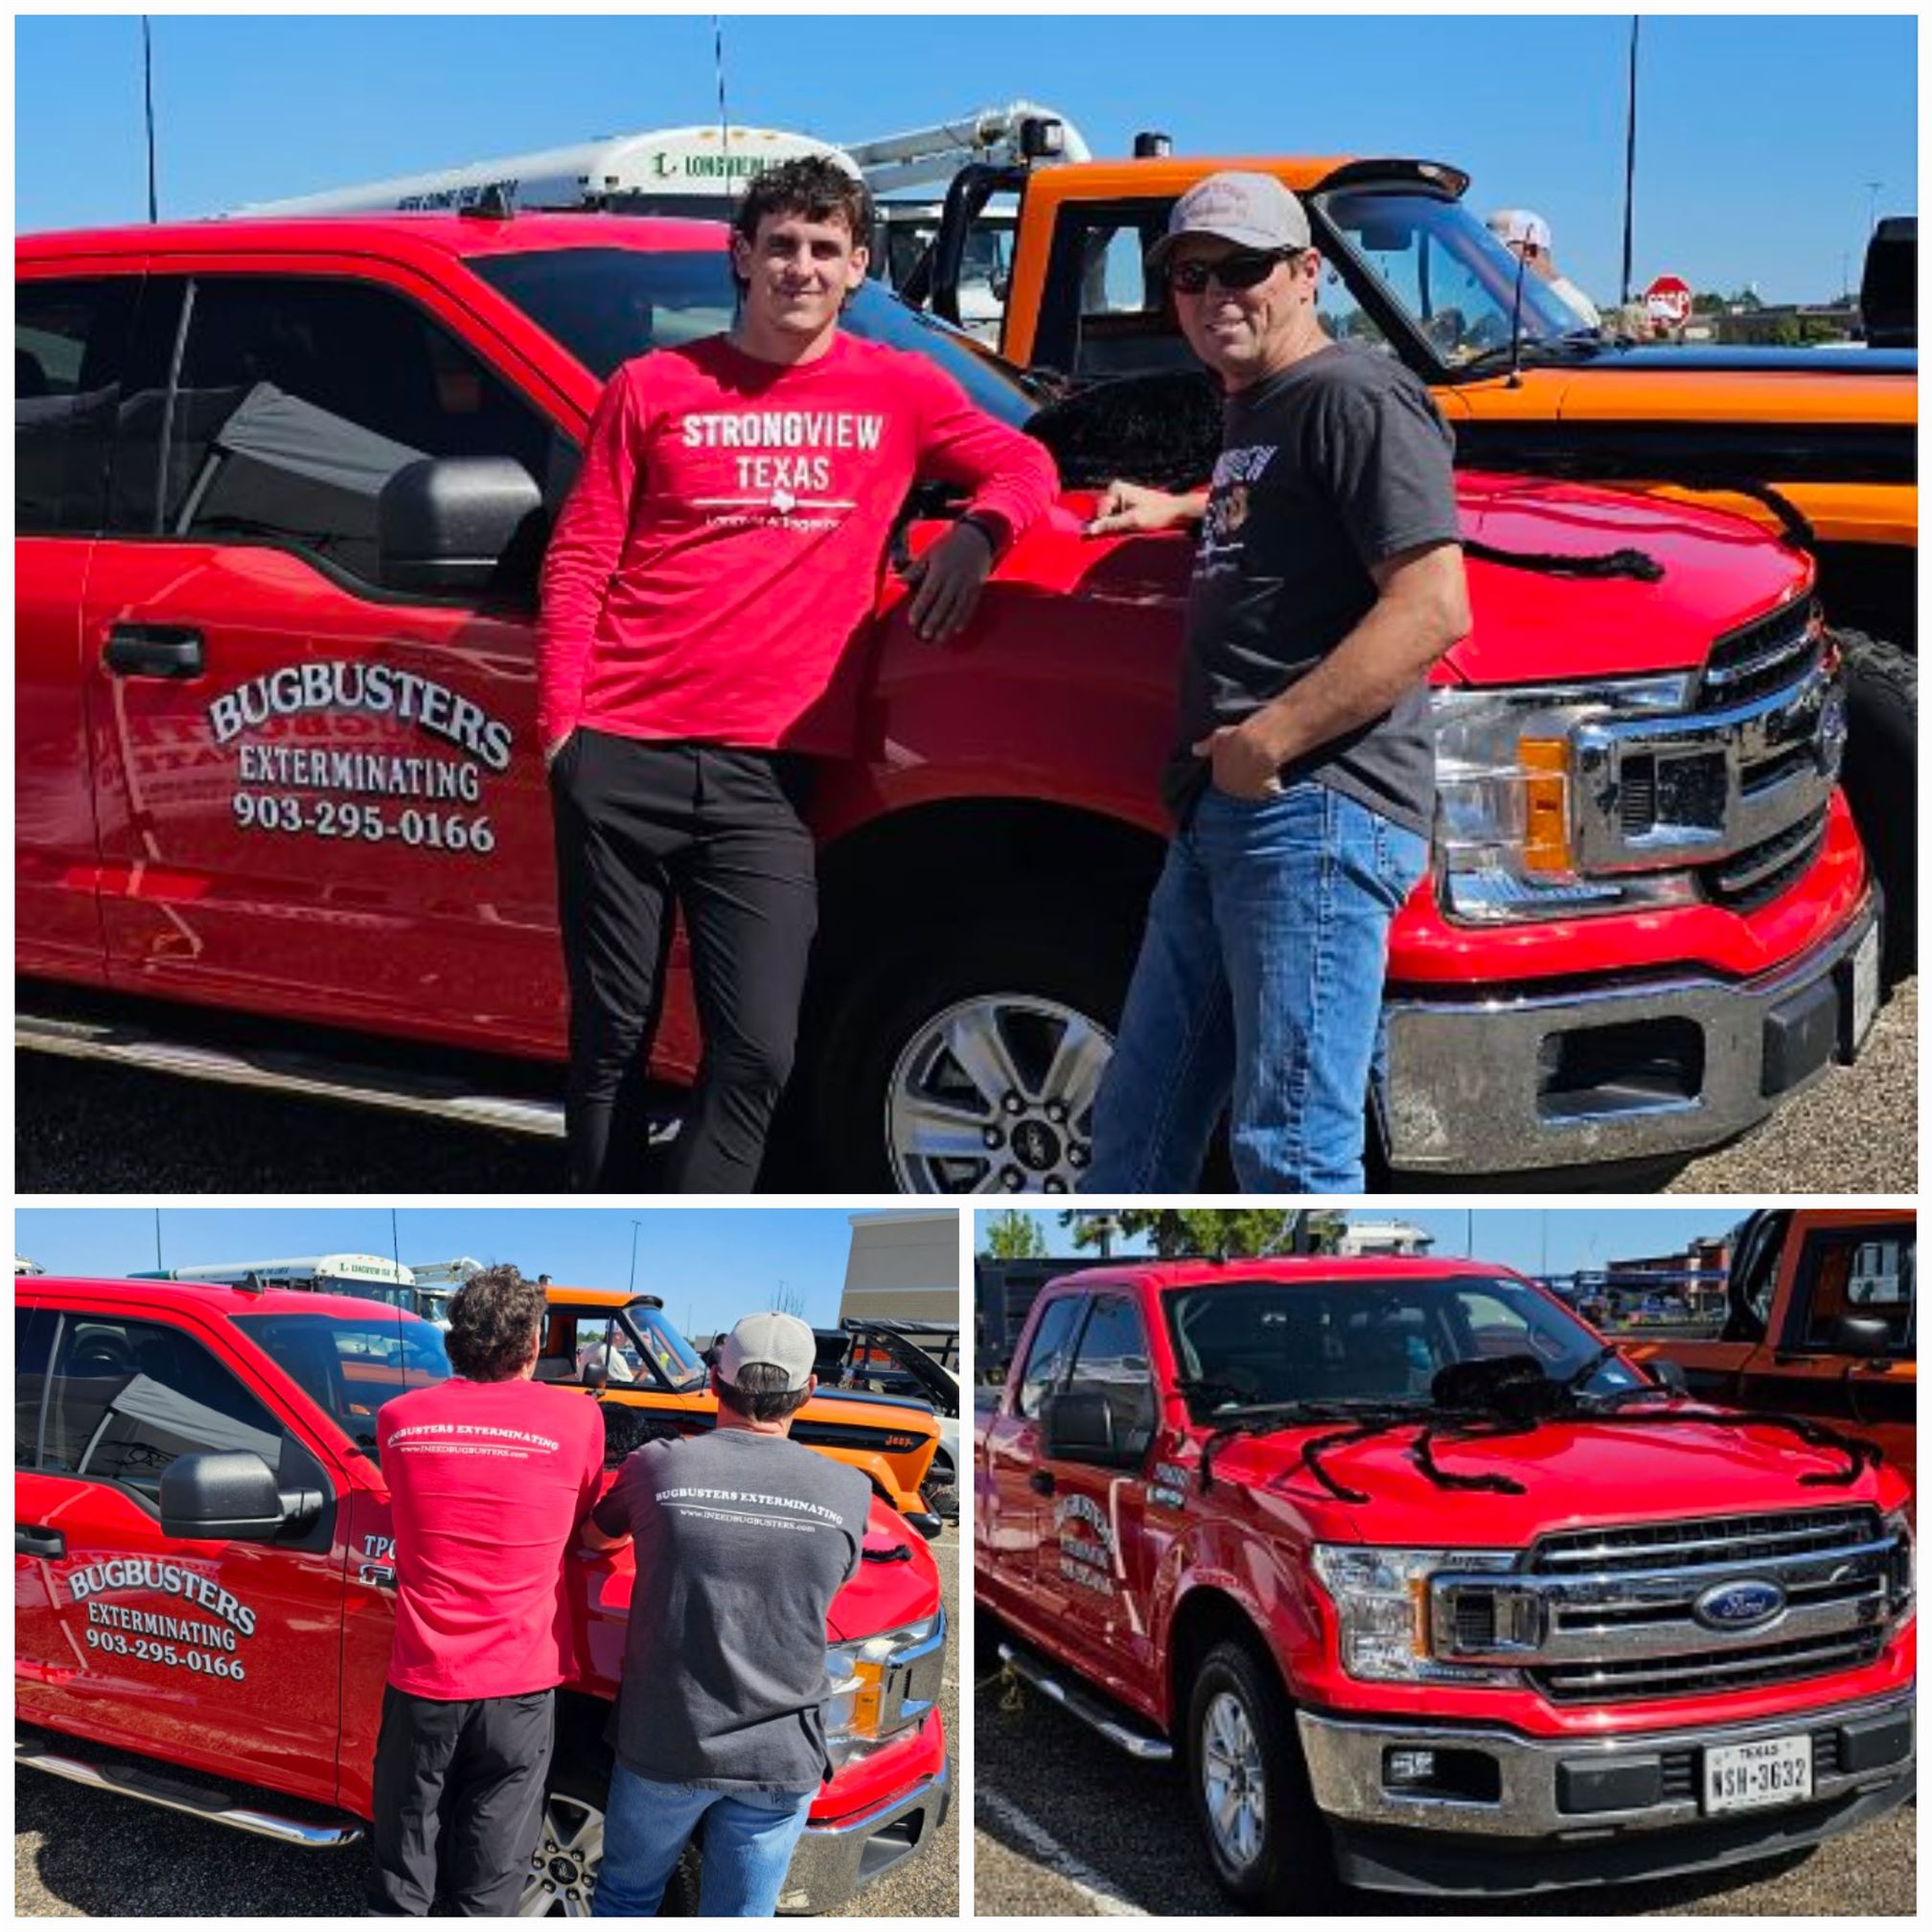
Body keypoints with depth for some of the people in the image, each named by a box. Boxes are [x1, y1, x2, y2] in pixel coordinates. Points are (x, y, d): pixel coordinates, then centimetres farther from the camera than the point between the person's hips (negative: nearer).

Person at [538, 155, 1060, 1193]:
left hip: (767, 773, 1)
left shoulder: (899, 391, 9)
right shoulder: (655, 387, 7)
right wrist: (558, 720, -4)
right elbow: (578, 561, 7)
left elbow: (1022, 464, 16)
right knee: (611, 1040, 7)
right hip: (621, 758, 0)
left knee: (756, 1052, -7)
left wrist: (977, 532, -8)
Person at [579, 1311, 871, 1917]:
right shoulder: (847, 1492, -9)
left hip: (663, 1746, 0)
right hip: (781, 1761, 1)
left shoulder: (658, 1466, -10)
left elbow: (594, 1536, 9)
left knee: (626, 1894, 22)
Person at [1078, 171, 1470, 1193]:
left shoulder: (1357, 395, -8)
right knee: (1136, 1126, 16)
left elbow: (1433, 608, -18)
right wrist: (1179, 509, 30)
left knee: (1291, 1150, -10)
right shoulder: (1249, 409, 22)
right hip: (1218, 816, 10)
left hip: (1315, 811, -10)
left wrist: (1269, 741, -20)